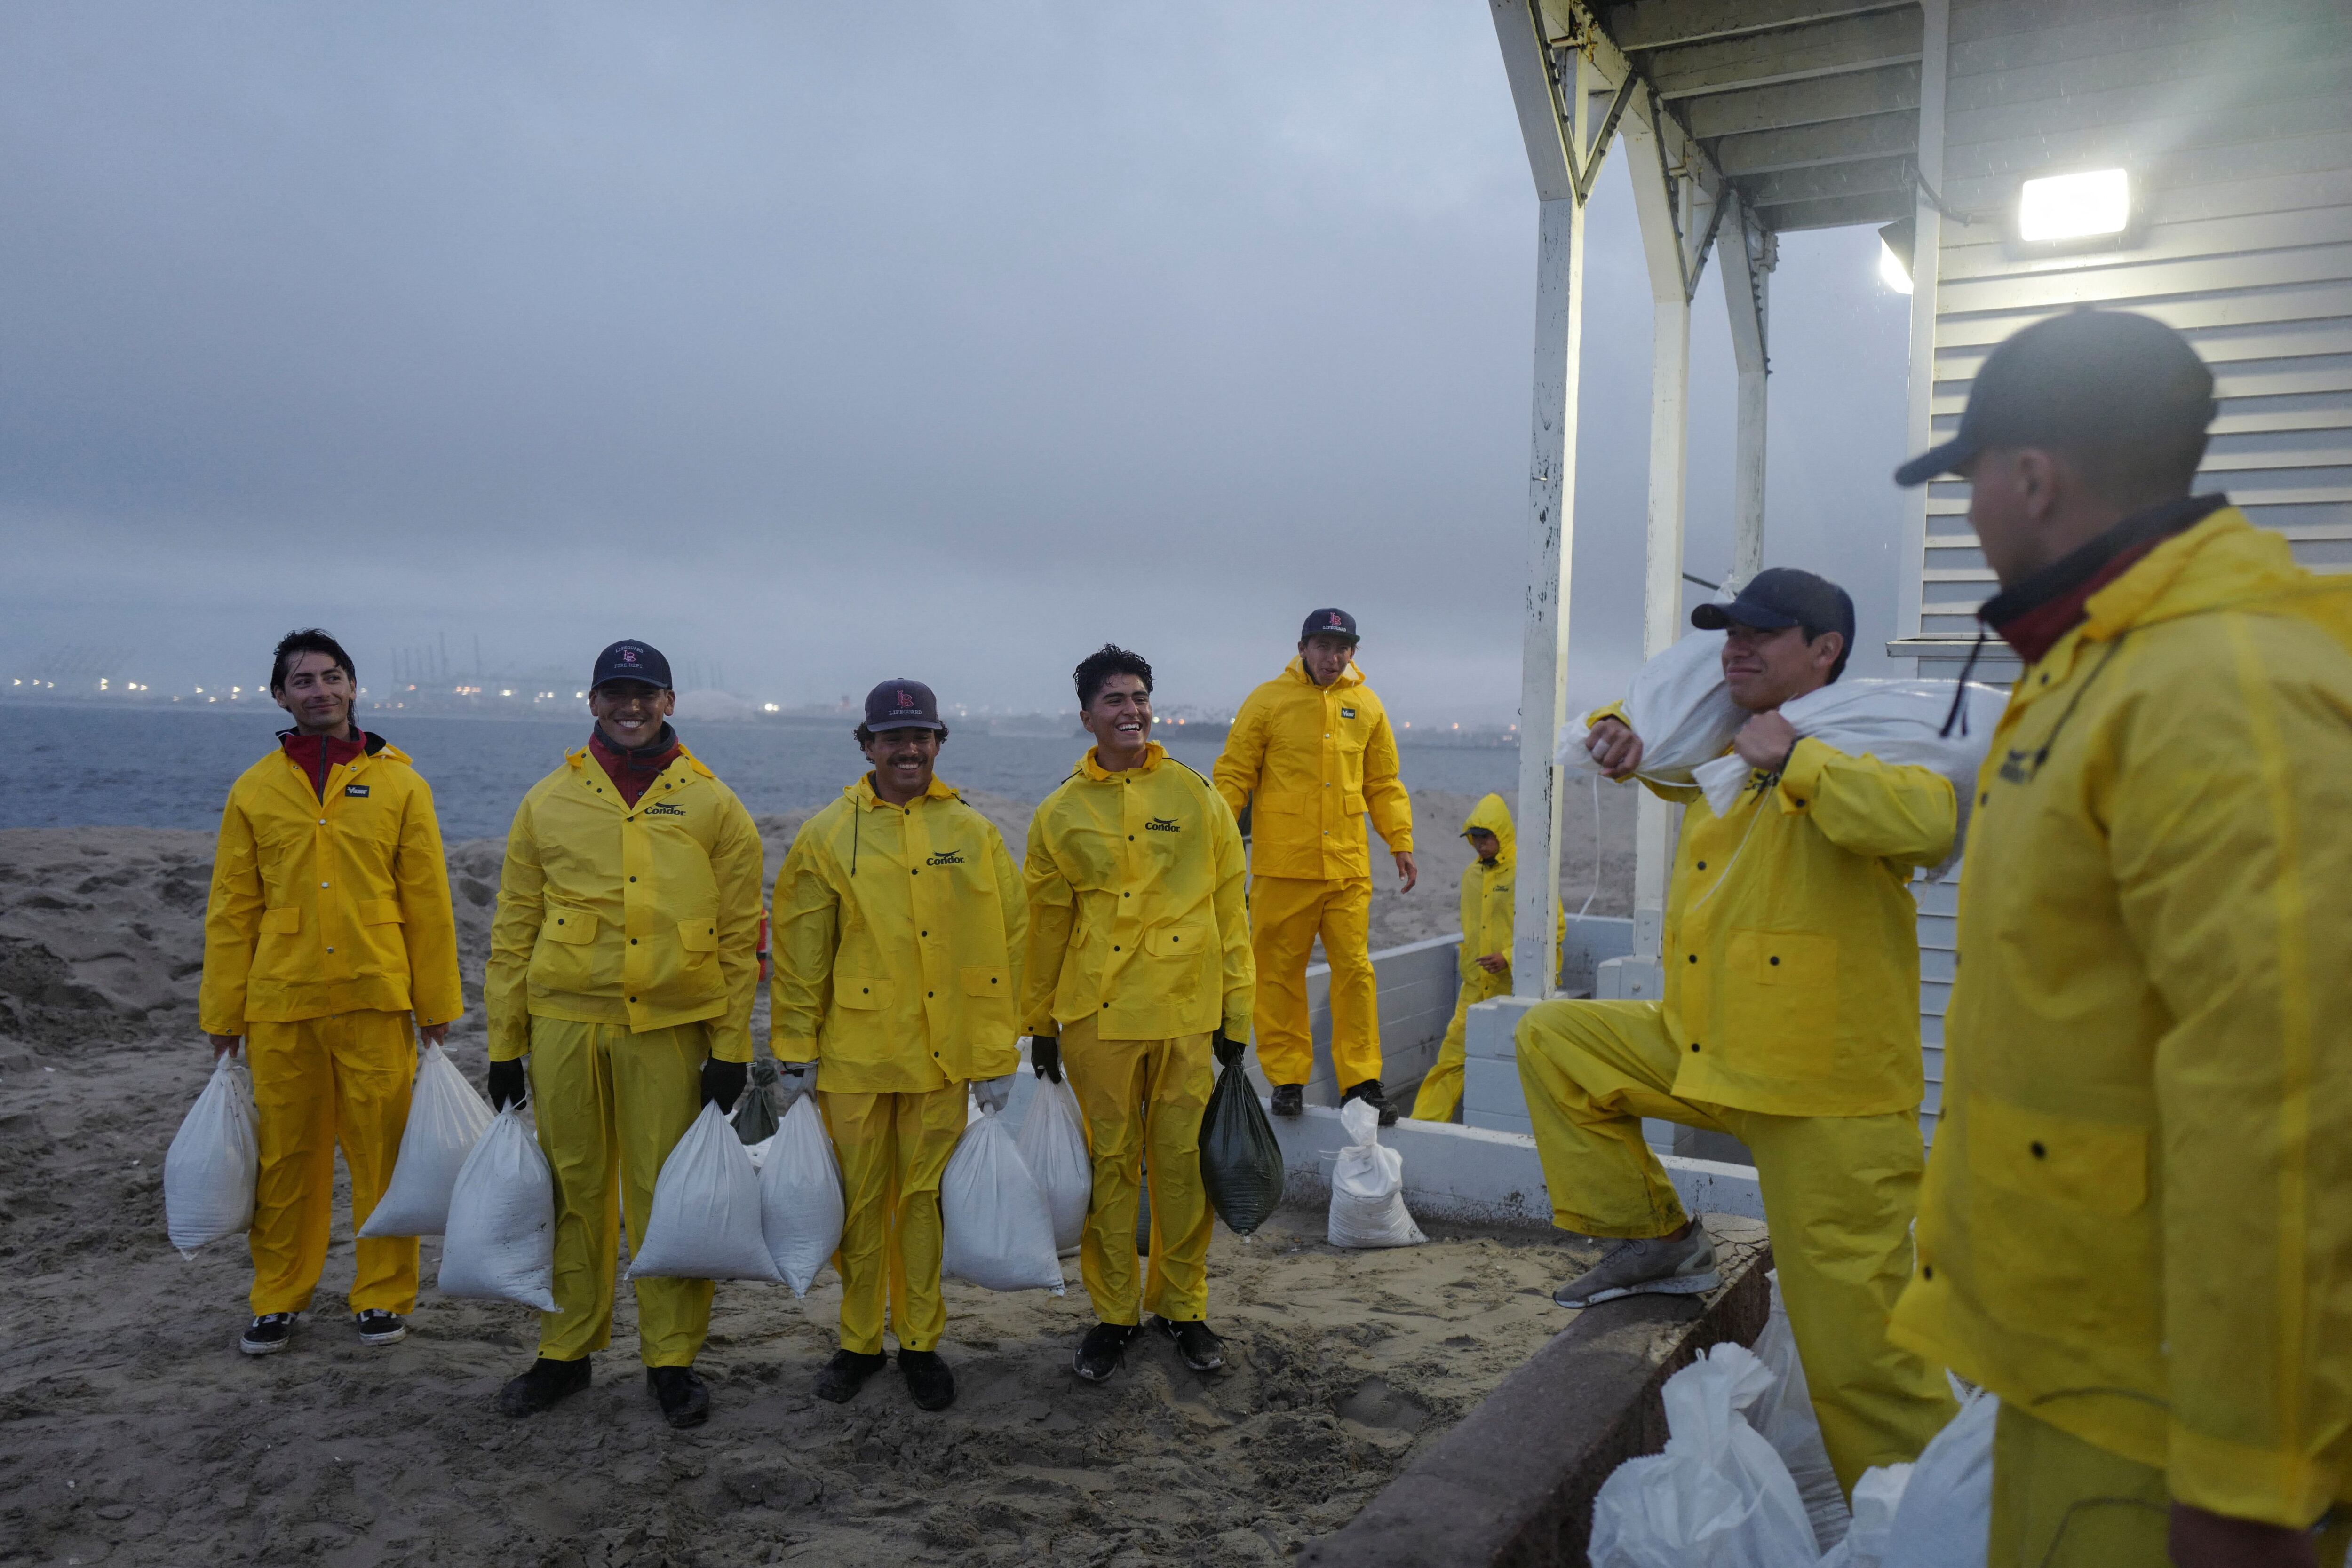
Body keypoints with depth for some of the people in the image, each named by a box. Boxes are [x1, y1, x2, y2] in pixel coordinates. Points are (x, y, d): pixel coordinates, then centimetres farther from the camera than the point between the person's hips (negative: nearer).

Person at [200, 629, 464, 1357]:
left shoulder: (398, 783, 3)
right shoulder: (255, 791, 7)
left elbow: (428, 902, 2)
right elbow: (233, 911, 8)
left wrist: (437, 1004, 0)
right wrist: (223, 1013, 6)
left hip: (375, 999, -1)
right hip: (280, 1003, 2)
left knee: (382, 1152, 4)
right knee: (285, 1156, 9)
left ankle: (383, 1296, 18)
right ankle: (278, 1298, 25)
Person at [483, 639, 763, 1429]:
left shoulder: (712, 804, 3)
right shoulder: (548, 802, 7)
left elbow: (740, 936, 2)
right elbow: (514, 932, 9)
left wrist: (732, 1046, -3)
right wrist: (504, 1044, 6)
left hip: (673, 1029, -1)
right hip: (565, 1023, 2)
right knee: (573, 1192, 11)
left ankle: (672, 1359, 18)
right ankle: (566, 1352, 27)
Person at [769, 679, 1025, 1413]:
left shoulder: (973, 835, 2)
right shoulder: (826, 836, 0)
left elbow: (1003, 946, 2)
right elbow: (800, 953, 3)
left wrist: (998, 1056, 0)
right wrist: (796, 1050, 2)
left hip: (942, 1053, 0)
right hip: (853, 1054, 0)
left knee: (926, 1199, 9)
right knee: (860, 1202, 10)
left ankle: (921, 1341, 25)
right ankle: (859, 1341, 27)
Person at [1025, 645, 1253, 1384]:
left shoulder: (1197, 797, 3)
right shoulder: (1061, 814, 3)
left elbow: (1229, 909, 5)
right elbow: (1044, 925, 8)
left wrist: (1234, 1013, 3)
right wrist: (1040, 1026, 10)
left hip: (1186, 1014, 0)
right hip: (1096, 1017, 0)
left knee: (1184, 1162, 7)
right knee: (1109, 1164, 7)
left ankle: (1181, 1305, 24)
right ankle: (1113, 1312, 22)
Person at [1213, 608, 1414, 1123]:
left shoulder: (1366, 706, 10)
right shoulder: (1268, 702, 1)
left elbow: (1383, 784, 16)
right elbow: (1234, 776, 3)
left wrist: (1400, 843, 8)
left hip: (1349, 867, 2)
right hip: (1282, 867, -2)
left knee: (1355, 969, 1)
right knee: (1279, 971, 4)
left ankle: (1361, 1080, 11)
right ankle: (1287, 1078, 16)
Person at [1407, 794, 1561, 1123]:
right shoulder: (1471, 874, 12)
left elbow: (1556, 927, -10)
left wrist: (1510, 957, -18)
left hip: (1514, 988, -5)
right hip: (1475, 991, 5)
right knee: (1452, 1057, 1)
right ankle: (1425, 1125, 4)